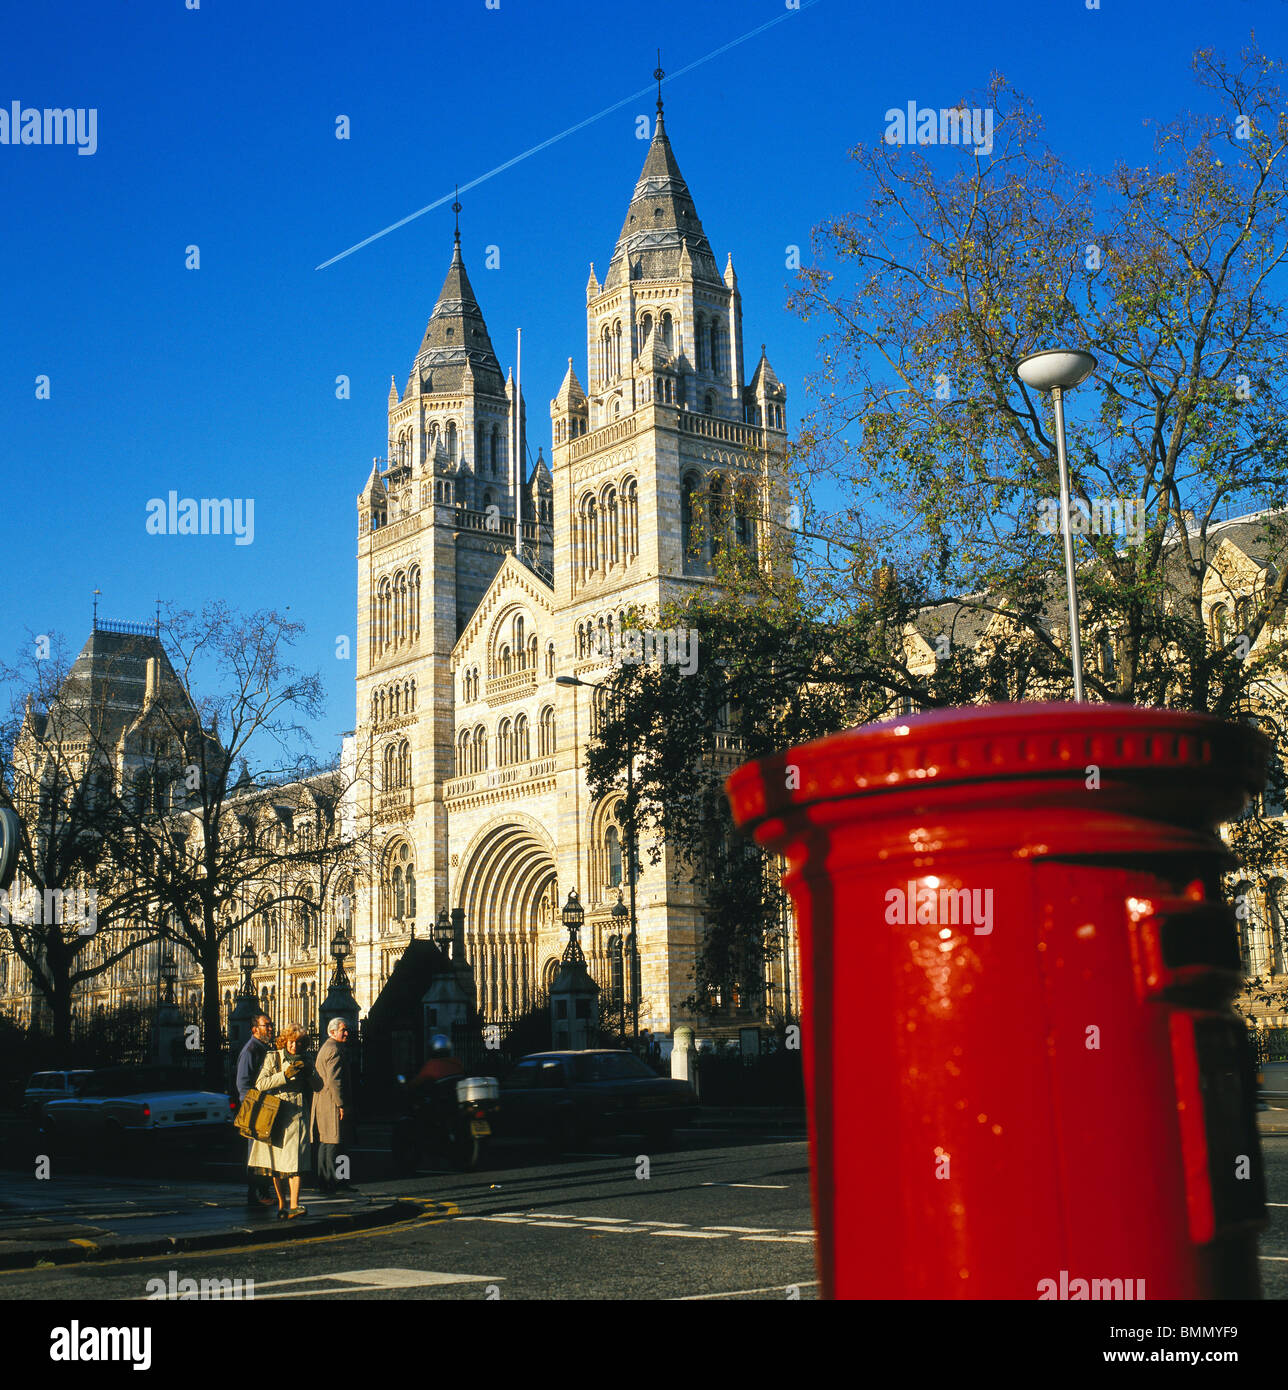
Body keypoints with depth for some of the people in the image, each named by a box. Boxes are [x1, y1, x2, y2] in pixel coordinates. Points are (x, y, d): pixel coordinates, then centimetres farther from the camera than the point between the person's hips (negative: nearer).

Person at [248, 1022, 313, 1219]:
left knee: (295, 1160, -10)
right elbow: (261, 1083, -8)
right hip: (276, 1115, -1)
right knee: (276, 1164, 3)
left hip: (297, 1115, 1)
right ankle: (281, 1205, 13)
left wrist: (308, 1075, 0)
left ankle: (294, 1206, -14)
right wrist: (286, 1075, -16)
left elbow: (310, 1090, 19)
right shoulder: (273, 1058, 4)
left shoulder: (304, 1062, 14)